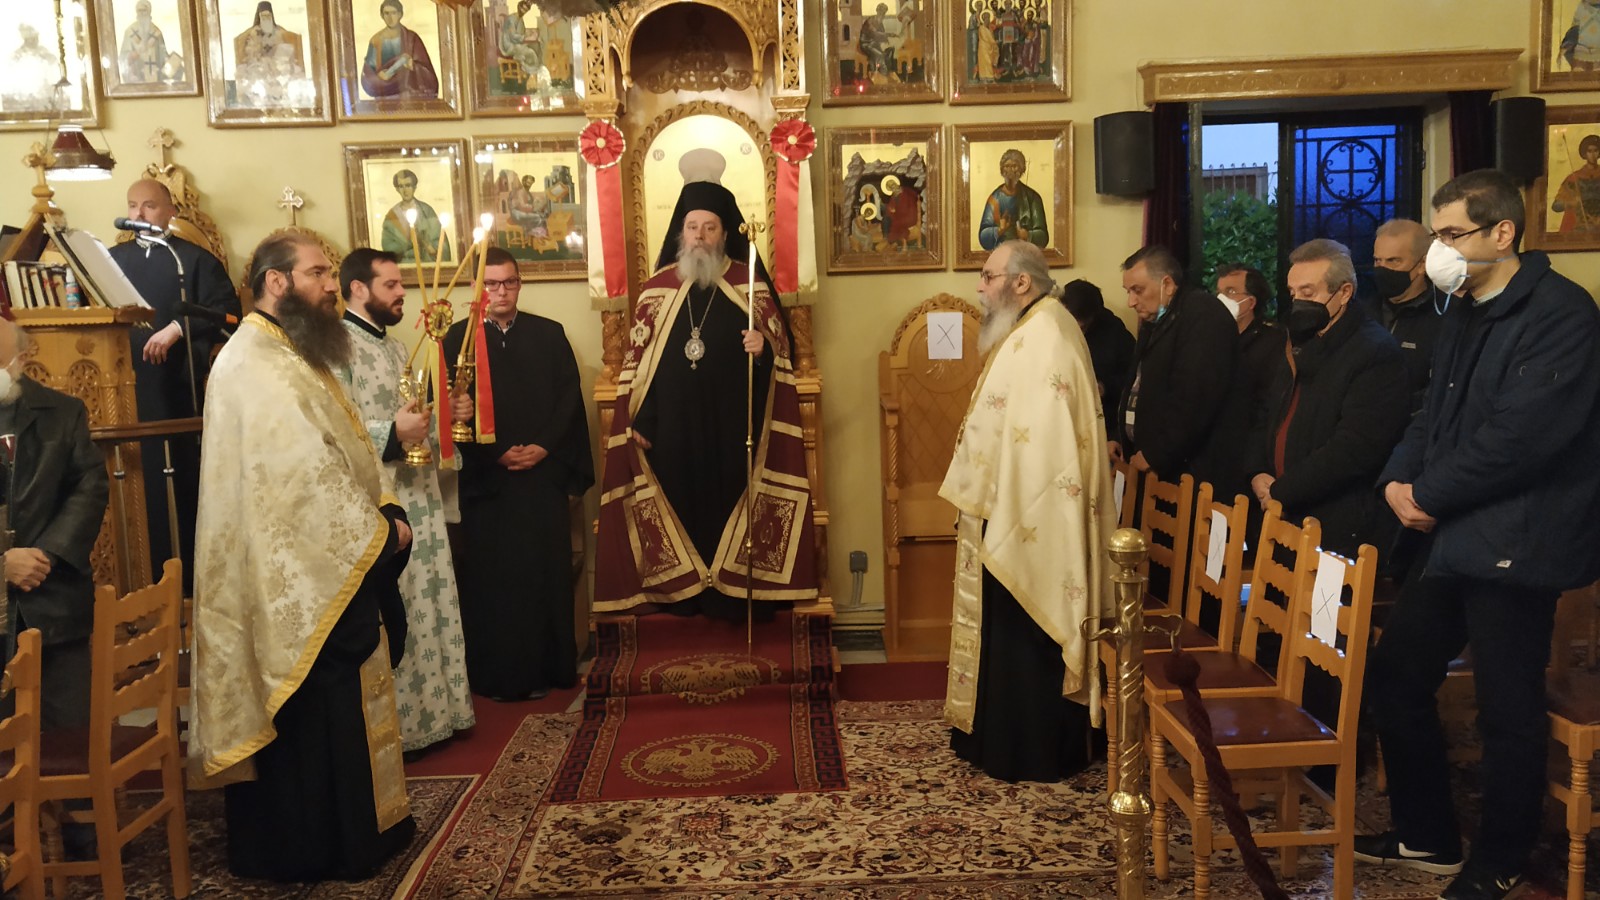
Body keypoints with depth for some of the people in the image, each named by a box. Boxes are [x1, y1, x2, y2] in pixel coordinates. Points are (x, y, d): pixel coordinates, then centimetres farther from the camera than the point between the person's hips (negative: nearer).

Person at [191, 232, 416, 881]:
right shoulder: (255, 365, -17)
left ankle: (359, 822, 29)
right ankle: (315, 847, 14)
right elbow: (305, 471, -25)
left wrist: (385, 510, -2)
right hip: (299, 578, -10)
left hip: (333, 565, 10)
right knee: (314, 711, 1)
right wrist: (377, 532, -16)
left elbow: (346, 450, 14)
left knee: (344, 700, 17)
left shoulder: (294, 357, 16)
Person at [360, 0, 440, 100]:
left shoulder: (412, 38, -1)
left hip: (411, 96, -1)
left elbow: (427, 72, -6)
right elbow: (367, 76, 4)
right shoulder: (376, 40, 3)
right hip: (386, 99, 1)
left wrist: (412, 66, -27)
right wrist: (379, 76, -19)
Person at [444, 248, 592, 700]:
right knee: (492, 575, 1)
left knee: (546, 570, 4)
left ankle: (546, 667, 14)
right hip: (486, 477, -1)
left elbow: (570, 397, 5)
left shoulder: (550, 334, 10)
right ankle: (496, 674, 10)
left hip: (544, 473, 2)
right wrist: (497, 453, -11)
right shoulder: (458, 338, 4)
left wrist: (543, 447, -9)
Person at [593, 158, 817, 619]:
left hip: (732, 423, -1)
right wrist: (638, 418, 0)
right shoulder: (657, 288, 6)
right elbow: (637, 358, 6)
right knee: (681, 500, 5)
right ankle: (684, 590, 16)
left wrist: (762, 346, -22)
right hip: (673, 426, 1)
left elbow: (779, 342, 3)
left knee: (730, 498, 2)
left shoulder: (750, 284, 2)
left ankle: (733, 592, 12)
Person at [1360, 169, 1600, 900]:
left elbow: (1522, 435, -21)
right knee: (1394, 676, 11)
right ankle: (1427, 835, 28)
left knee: (1508, 710, 2)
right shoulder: (1466, 315, 15)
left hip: (1516, 543, -9)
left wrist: (1429, 496, -13)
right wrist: (1398, 478, -2)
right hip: (1454, 537, 9)